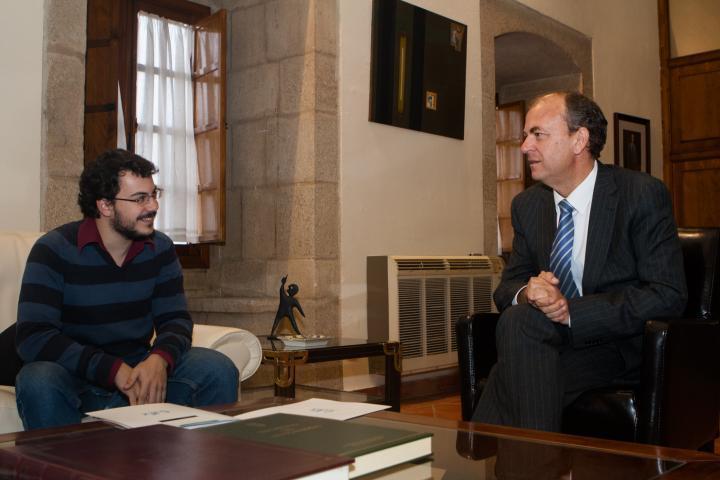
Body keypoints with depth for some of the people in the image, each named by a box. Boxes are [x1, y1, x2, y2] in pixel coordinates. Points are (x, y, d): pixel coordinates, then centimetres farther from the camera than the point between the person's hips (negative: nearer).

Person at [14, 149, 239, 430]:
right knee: (38, 382, -35)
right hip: (76, 375, -3)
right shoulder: (53, 251, -13)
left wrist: (160, 359, -24)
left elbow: (175, 319, 1)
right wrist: (115, 371, -31)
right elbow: (33, 336, -21)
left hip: (139, 367, 3)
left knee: (218, 369, -17)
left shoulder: (160, 249, 1)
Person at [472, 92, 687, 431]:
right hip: (557, 337, 4)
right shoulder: (527, 205, 8)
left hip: (623, 346, -3)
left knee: (518, 323, -30)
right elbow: (507, 287, 10)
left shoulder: (644, 195, -8)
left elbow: (668, 295, -14)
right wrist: (527, 293, -17)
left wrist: (571, 309, -22)